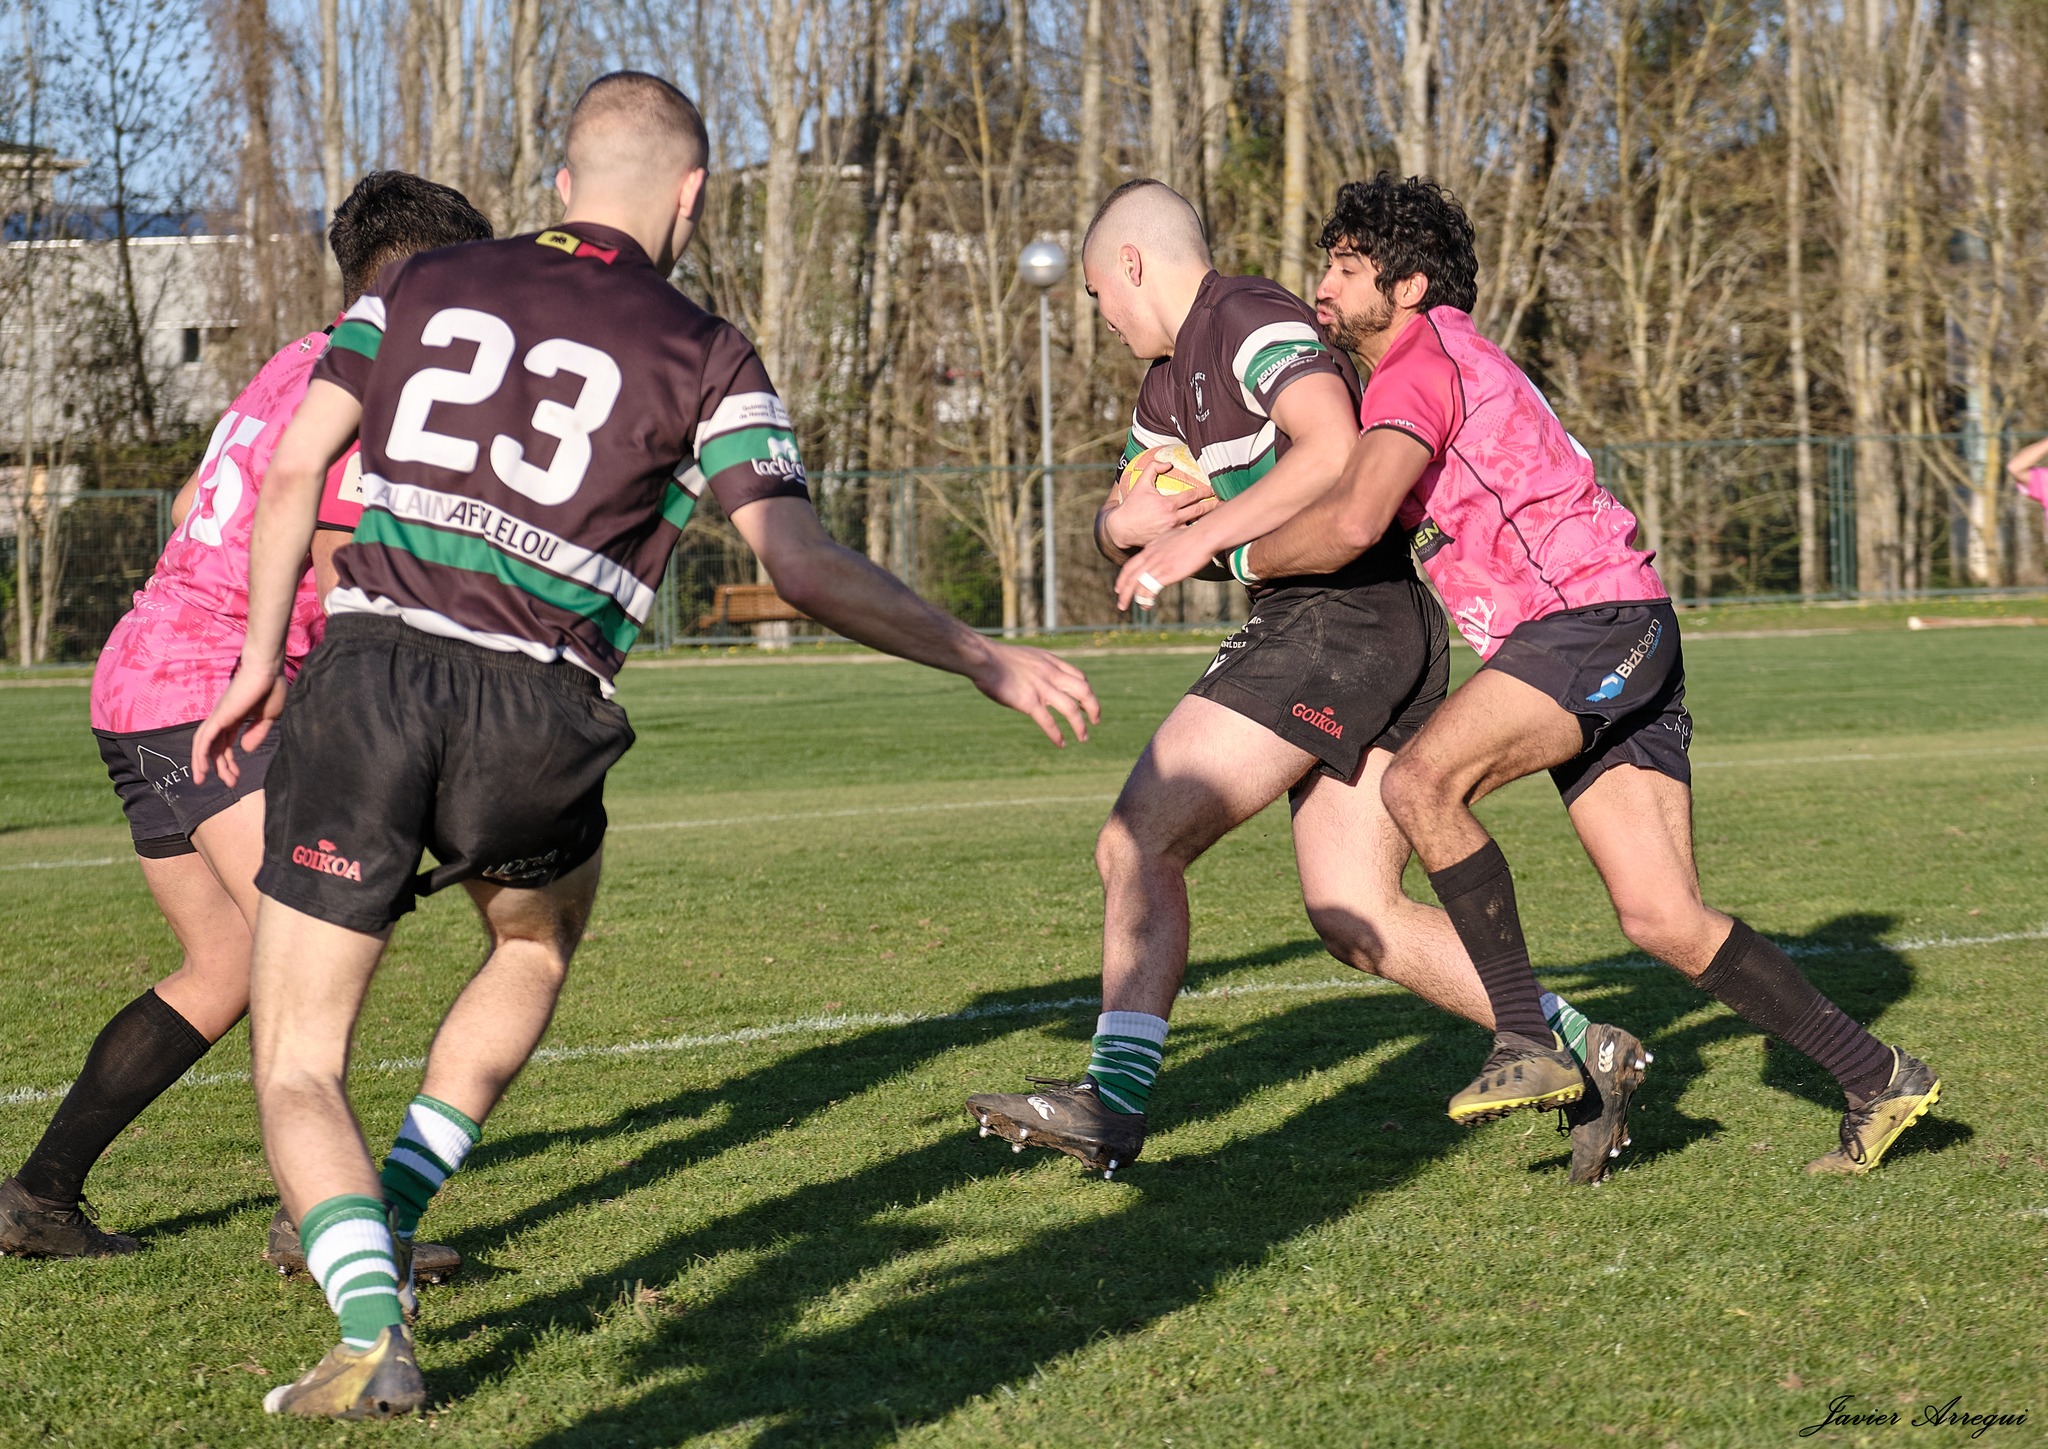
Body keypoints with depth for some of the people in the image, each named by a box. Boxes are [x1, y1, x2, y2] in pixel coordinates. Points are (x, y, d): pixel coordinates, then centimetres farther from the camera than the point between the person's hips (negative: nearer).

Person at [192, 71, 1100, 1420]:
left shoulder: (422, 285, 14)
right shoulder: (704, 356, 5)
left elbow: (294, 468, 7)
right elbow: (808, 567, -4)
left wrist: (260, 664, 16)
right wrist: (988, 660, 5)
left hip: (365, 672, 1)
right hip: (537, 720, -1)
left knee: (297, 1067, 7)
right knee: (538, 949, 34)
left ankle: (370, 1325, -16)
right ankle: (386, 1226, 25)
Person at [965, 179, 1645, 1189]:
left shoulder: (1252, 321, -9)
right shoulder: (1173, 379, 23)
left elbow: (1332, 453, -26)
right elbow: (1118, 519, 27)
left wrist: (1205, 532, -18)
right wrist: (1125, 520, 2)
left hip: (1338, 621, -10)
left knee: (1138, 845, -7)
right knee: (1353, 917, 5)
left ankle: (1115, 1100, -3)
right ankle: (1578, 1049, 4)